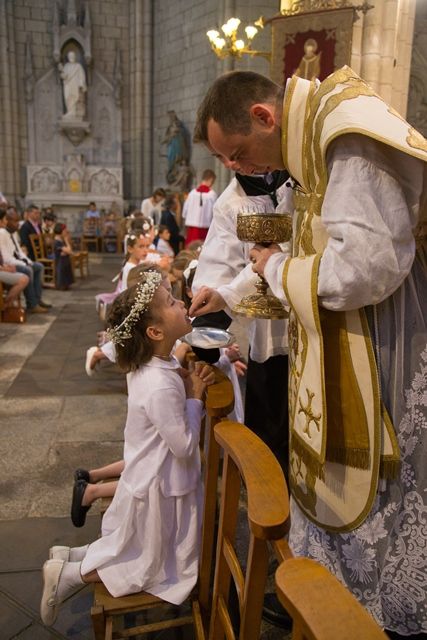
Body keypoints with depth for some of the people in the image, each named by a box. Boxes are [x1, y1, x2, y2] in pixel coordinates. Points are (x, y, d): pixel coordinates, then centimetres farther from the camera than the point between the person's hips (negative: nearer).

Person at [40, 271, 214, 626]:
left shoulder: (151, 363, -6)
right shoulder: (161, 387, -35)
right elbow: (184, 446, -27)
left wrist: (194, 376, -7)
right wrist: (195, 396, -18)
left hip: (149, 475, 9)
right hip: (159, 488, -9)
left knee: (132, 549, 30)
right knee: (152, 567, 14)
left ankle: (70, 555, 28)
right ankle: (69, 575, 13)